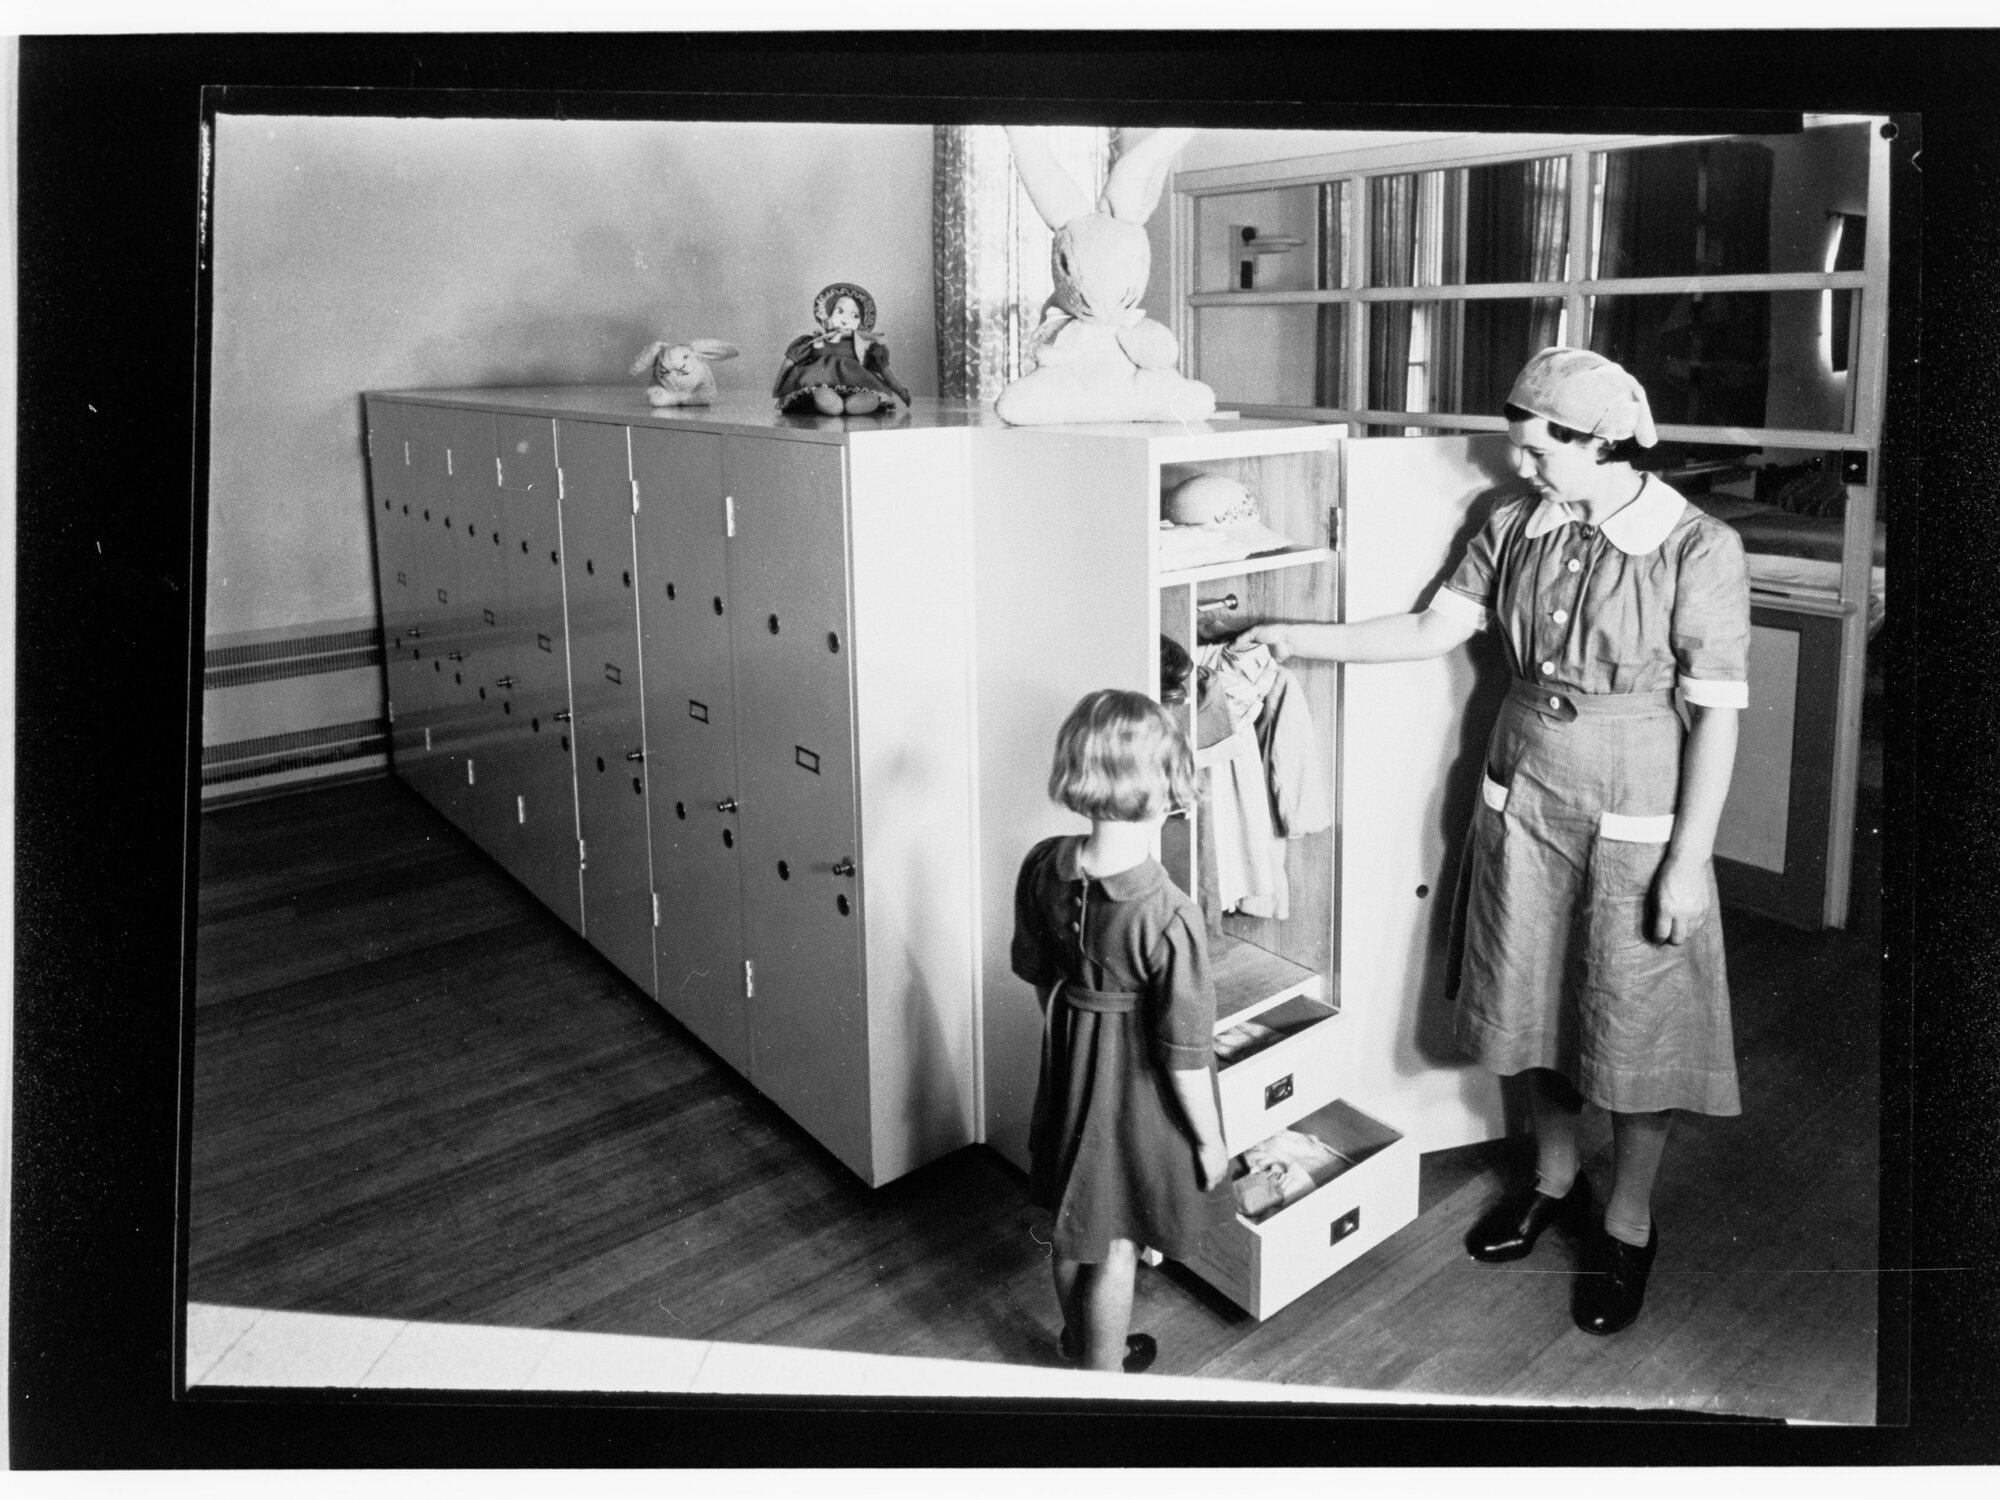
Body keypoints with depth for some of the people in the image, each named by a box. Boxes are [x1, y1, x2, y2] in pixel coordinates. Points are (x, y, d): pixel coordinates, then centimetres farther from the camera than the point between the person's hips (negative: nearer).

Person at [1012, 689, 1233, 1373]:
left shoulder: (1043, 866, -14)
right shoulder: (1170, 916, -31)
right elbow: (1184, 1053, -21)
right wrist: (1210, 1140, -6)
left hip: (1068, 1067, 6)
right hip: (1136, 1088, -6)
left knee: (1071, 1225, 26)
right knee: (1114, 1246, 15)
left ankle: (1080, 1340, 50)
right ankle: (1104, 1374, 37)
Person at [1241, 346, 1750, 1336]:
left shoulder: (1698, 549, -15)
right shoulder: (1517, 526, -1)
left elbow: (1715, 713, -13)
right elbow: (1431, 629, 1)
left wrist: (1687, 859, -14)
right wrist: (1298, 639, -7)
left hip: (1634, 822, -5)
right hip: (1521, 801, 5)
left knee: (1633, 1027, 8)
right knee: (1532, 1003, 16)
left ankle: (1627, 1226, 30)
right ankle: (1553, 1181, 40)